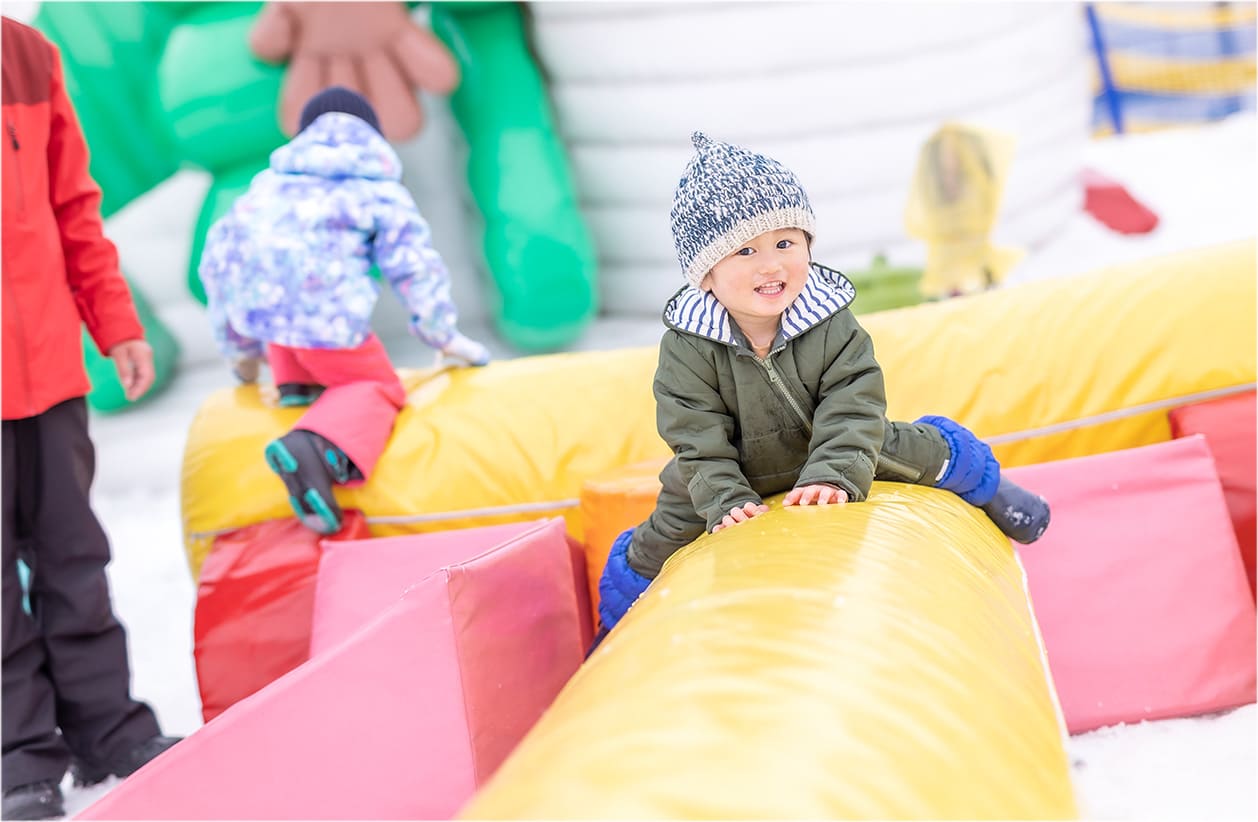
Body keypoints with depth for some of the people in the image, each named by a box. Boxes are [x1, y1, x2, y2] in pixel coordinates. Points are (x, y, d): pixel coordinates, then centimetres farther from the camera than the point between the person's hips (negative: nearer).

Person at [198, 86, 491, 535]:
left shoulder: (269, 182, 33)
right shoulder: (381, 189, 21)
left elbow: (218, 258, 36)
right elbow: (415, 266, 14)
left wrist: (240, 353, 46)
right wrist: (446, 338, 29)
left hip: (255, 306, 5)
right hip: (326, 312, -5)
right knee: (376, 387, 10)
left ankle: (297, 384, 14)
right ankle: (318, 447, -21)